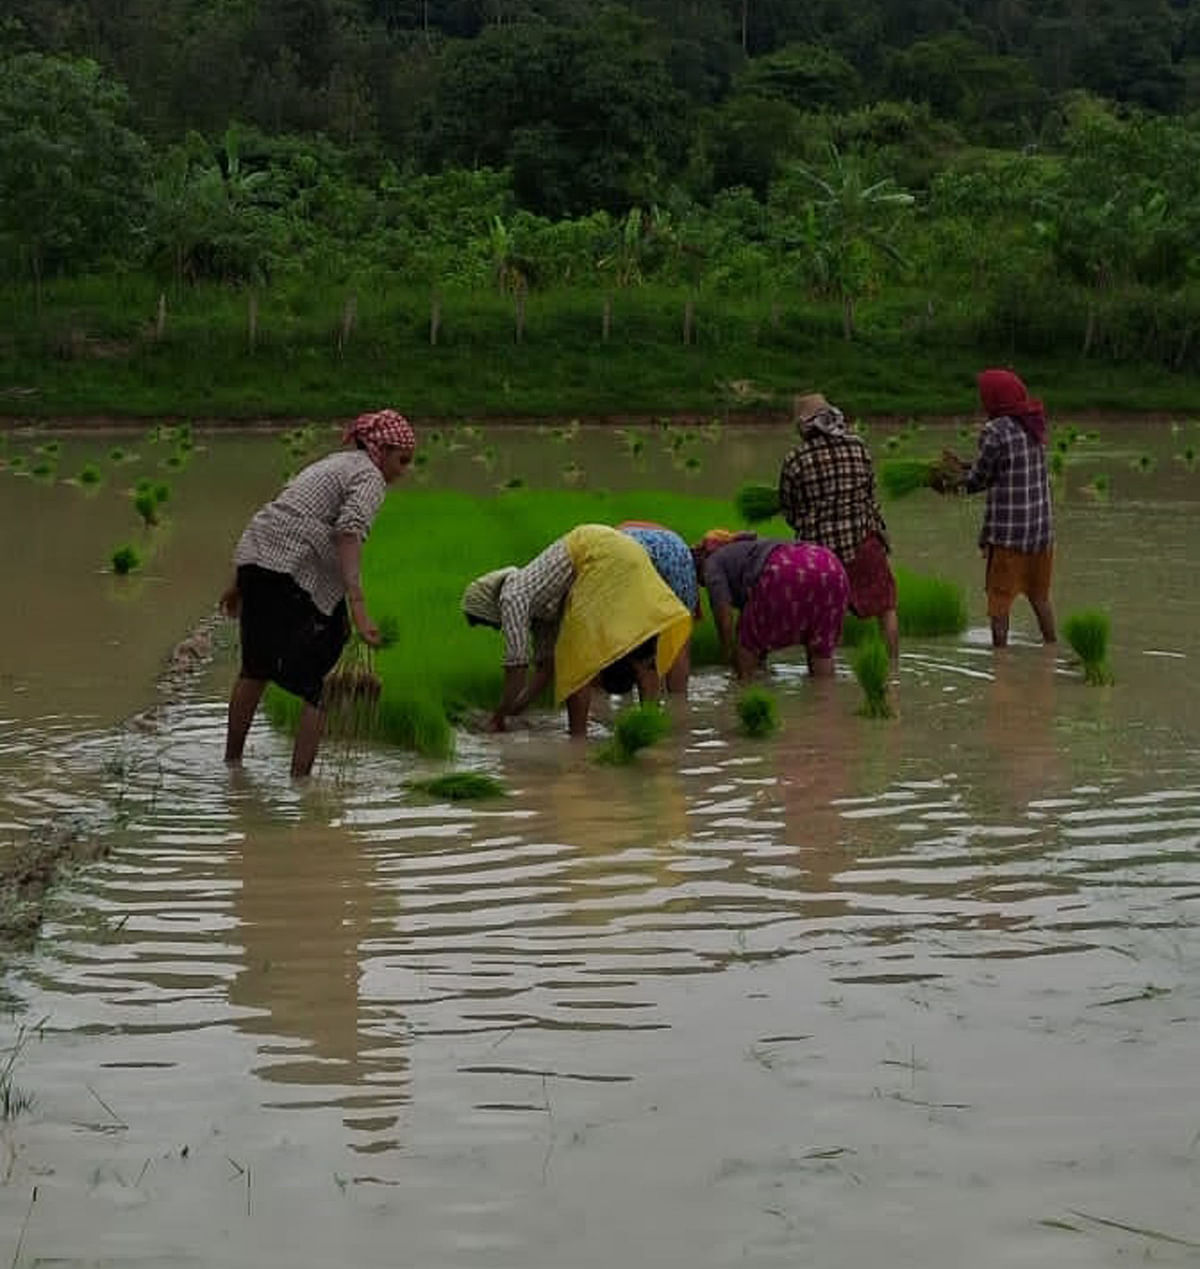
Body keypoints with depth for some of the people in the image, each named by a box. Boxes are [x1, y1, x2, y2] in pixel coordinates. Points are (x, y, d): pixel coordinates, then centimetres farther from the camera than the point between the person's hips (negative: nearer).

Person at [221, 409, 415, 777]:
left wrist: (240, 581, 30)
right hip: (299, 572, -9)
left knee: (257, 668, 24)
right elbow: (349, 532, -19)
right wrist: (358, 607, -29)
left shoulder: (331, 464, 27)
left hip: (254, 557, 9)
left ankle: (231, 761, 34)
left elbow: (276, 518, 27)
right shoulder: (368, 477, -1)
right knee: (319, 687, -2)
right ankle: (300, 776, -7)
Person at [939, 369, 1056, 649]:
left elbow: (978, 480, -6)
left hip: (1008, 530, -7)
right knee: (1039, 595, 18)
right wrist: (964, 469, 18)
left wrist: (952, 482, 14)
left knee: (999, 598, 2)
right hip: (1041, 526, 7)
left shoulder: (995, 431, -14)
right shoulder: (1033, 427, 9)